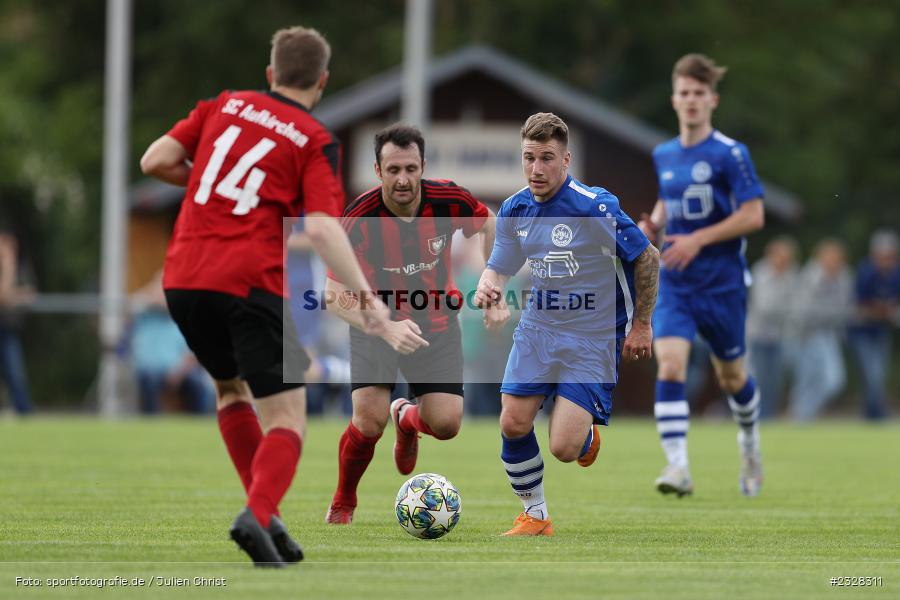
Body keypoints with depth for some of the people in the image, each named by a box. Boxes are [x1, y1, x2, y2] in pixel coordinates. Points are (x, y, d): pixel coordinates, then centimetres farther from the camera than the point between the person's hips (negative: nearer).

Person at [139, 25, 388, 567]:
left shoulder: (225, 106, 14)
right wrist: (365, 297, -13)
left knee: (232, 389, 27)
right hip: (251, 284, -5)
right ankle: (258, 514, -27)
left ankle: (265, 515, 19)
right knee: (286, 415, -1)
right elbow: (322, 228, -12)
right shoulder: (317, 142, 2)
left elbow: (155, 161, 10)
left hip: (183, 279, 5)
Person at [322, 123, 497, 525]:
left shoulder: (449, 201, -20)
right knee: (370, 419, -20)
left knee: (446, 424, -8)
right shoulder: (359, 218, -28)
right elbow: (335, 296, -27)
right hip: (376, 323, -2)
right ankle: (342, 507, 8)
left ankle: (407, 419, 31)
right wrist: (387, 329, -41)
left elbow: (487, 222, 5)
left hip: (435, 322, 3)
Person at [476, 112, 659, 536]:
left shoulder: (595, 207, -20)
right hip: (536, 330, 5)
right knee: (513, 424, -7)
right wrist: (488, 284, -14)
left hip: (592, 339, -5)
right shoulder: (514, 210, -1)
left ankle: (588, 435, 25)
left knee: (563, 448, -13)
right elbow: (499, 266, 12)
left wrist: (641, 325, -5)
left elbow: (647, 258, -10)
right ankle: (534, 515, 15)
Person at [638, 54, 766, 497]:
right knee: (669, 367, -17)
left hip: (722, 282, -3)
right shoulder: (663, 155, 8)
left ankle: (750, 441, 43)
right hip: (674, 282, 3)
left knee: (731, 377, 12)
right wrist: (653, 223, 3)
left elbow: (753, 215, -12)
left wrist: (698, 240, -19)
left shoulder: (730, 154, -9)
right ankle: (677, 468, -21)